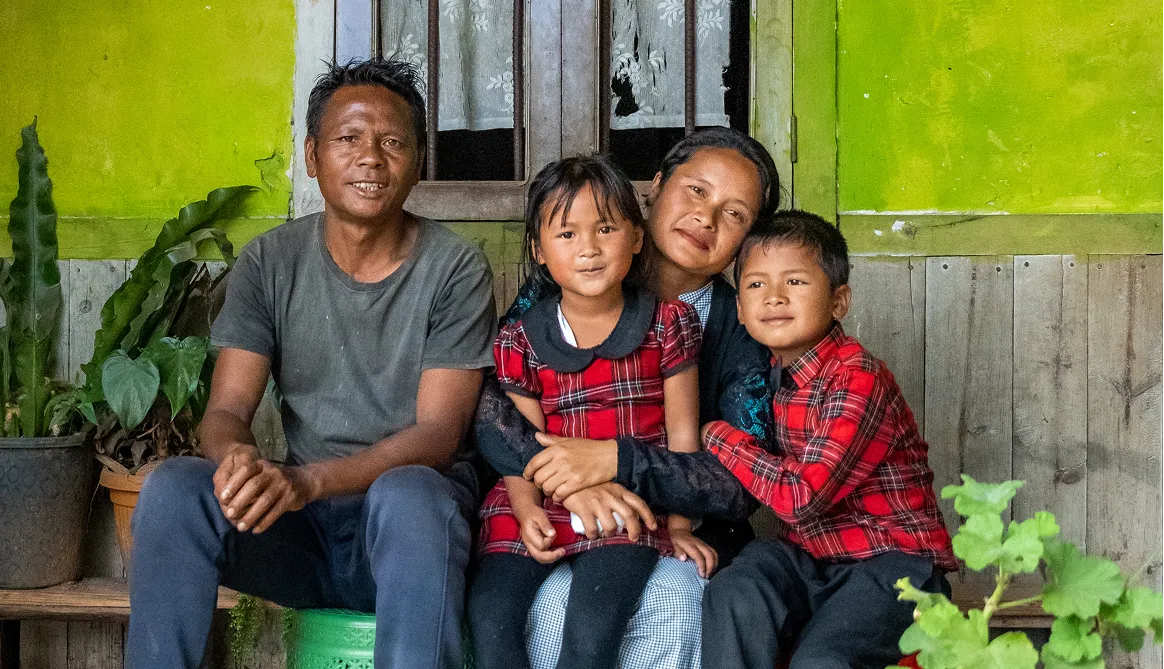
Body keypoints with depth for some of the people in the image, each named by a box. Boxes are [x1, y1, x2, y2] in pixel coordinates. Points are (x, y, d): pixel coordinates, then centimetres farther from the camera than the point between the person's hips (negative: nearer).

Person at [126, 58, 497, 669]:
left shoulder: (456, 269, -5)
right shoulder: (270, 263, 5)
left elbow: (439, 432, -12)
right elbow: (225, 410, -2)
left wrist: (309, 480, -29)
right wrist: (237, 456, -29)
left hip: (415, 511, -3)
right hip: (302, 527, 3)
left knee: (407, 494, -37)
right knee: (172, 487, -24)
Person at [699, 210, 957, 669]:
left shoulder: (858, 378, -17)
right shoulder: (774, 377, 7)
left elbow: (802, 497, -24)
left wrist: (720, 438, -13)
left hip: (893, 559, -6)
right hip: (813, 557, 6)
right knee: (731, 597, -22)